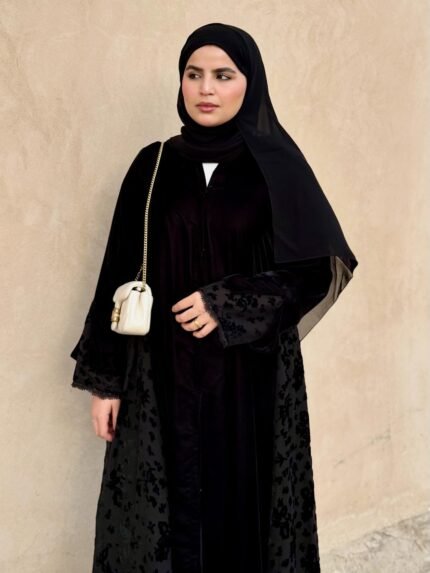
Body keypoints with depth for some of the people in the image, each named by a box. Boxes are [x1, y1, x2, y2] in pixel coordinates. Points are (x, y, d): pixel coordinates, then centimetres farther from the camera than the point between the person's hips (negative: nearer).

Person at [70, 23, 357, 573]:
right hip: (163, 377, 2)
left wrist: (228, 305, -16)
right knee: (169, 510, 6)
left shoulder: (278, 165, -1)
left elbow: (316, 269, -4)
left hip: (252, 375, -1)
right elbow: (120, 274, 4)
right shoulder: (152, 166, 4)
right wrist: (104, 379, 0)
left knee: (246, 505, 7)